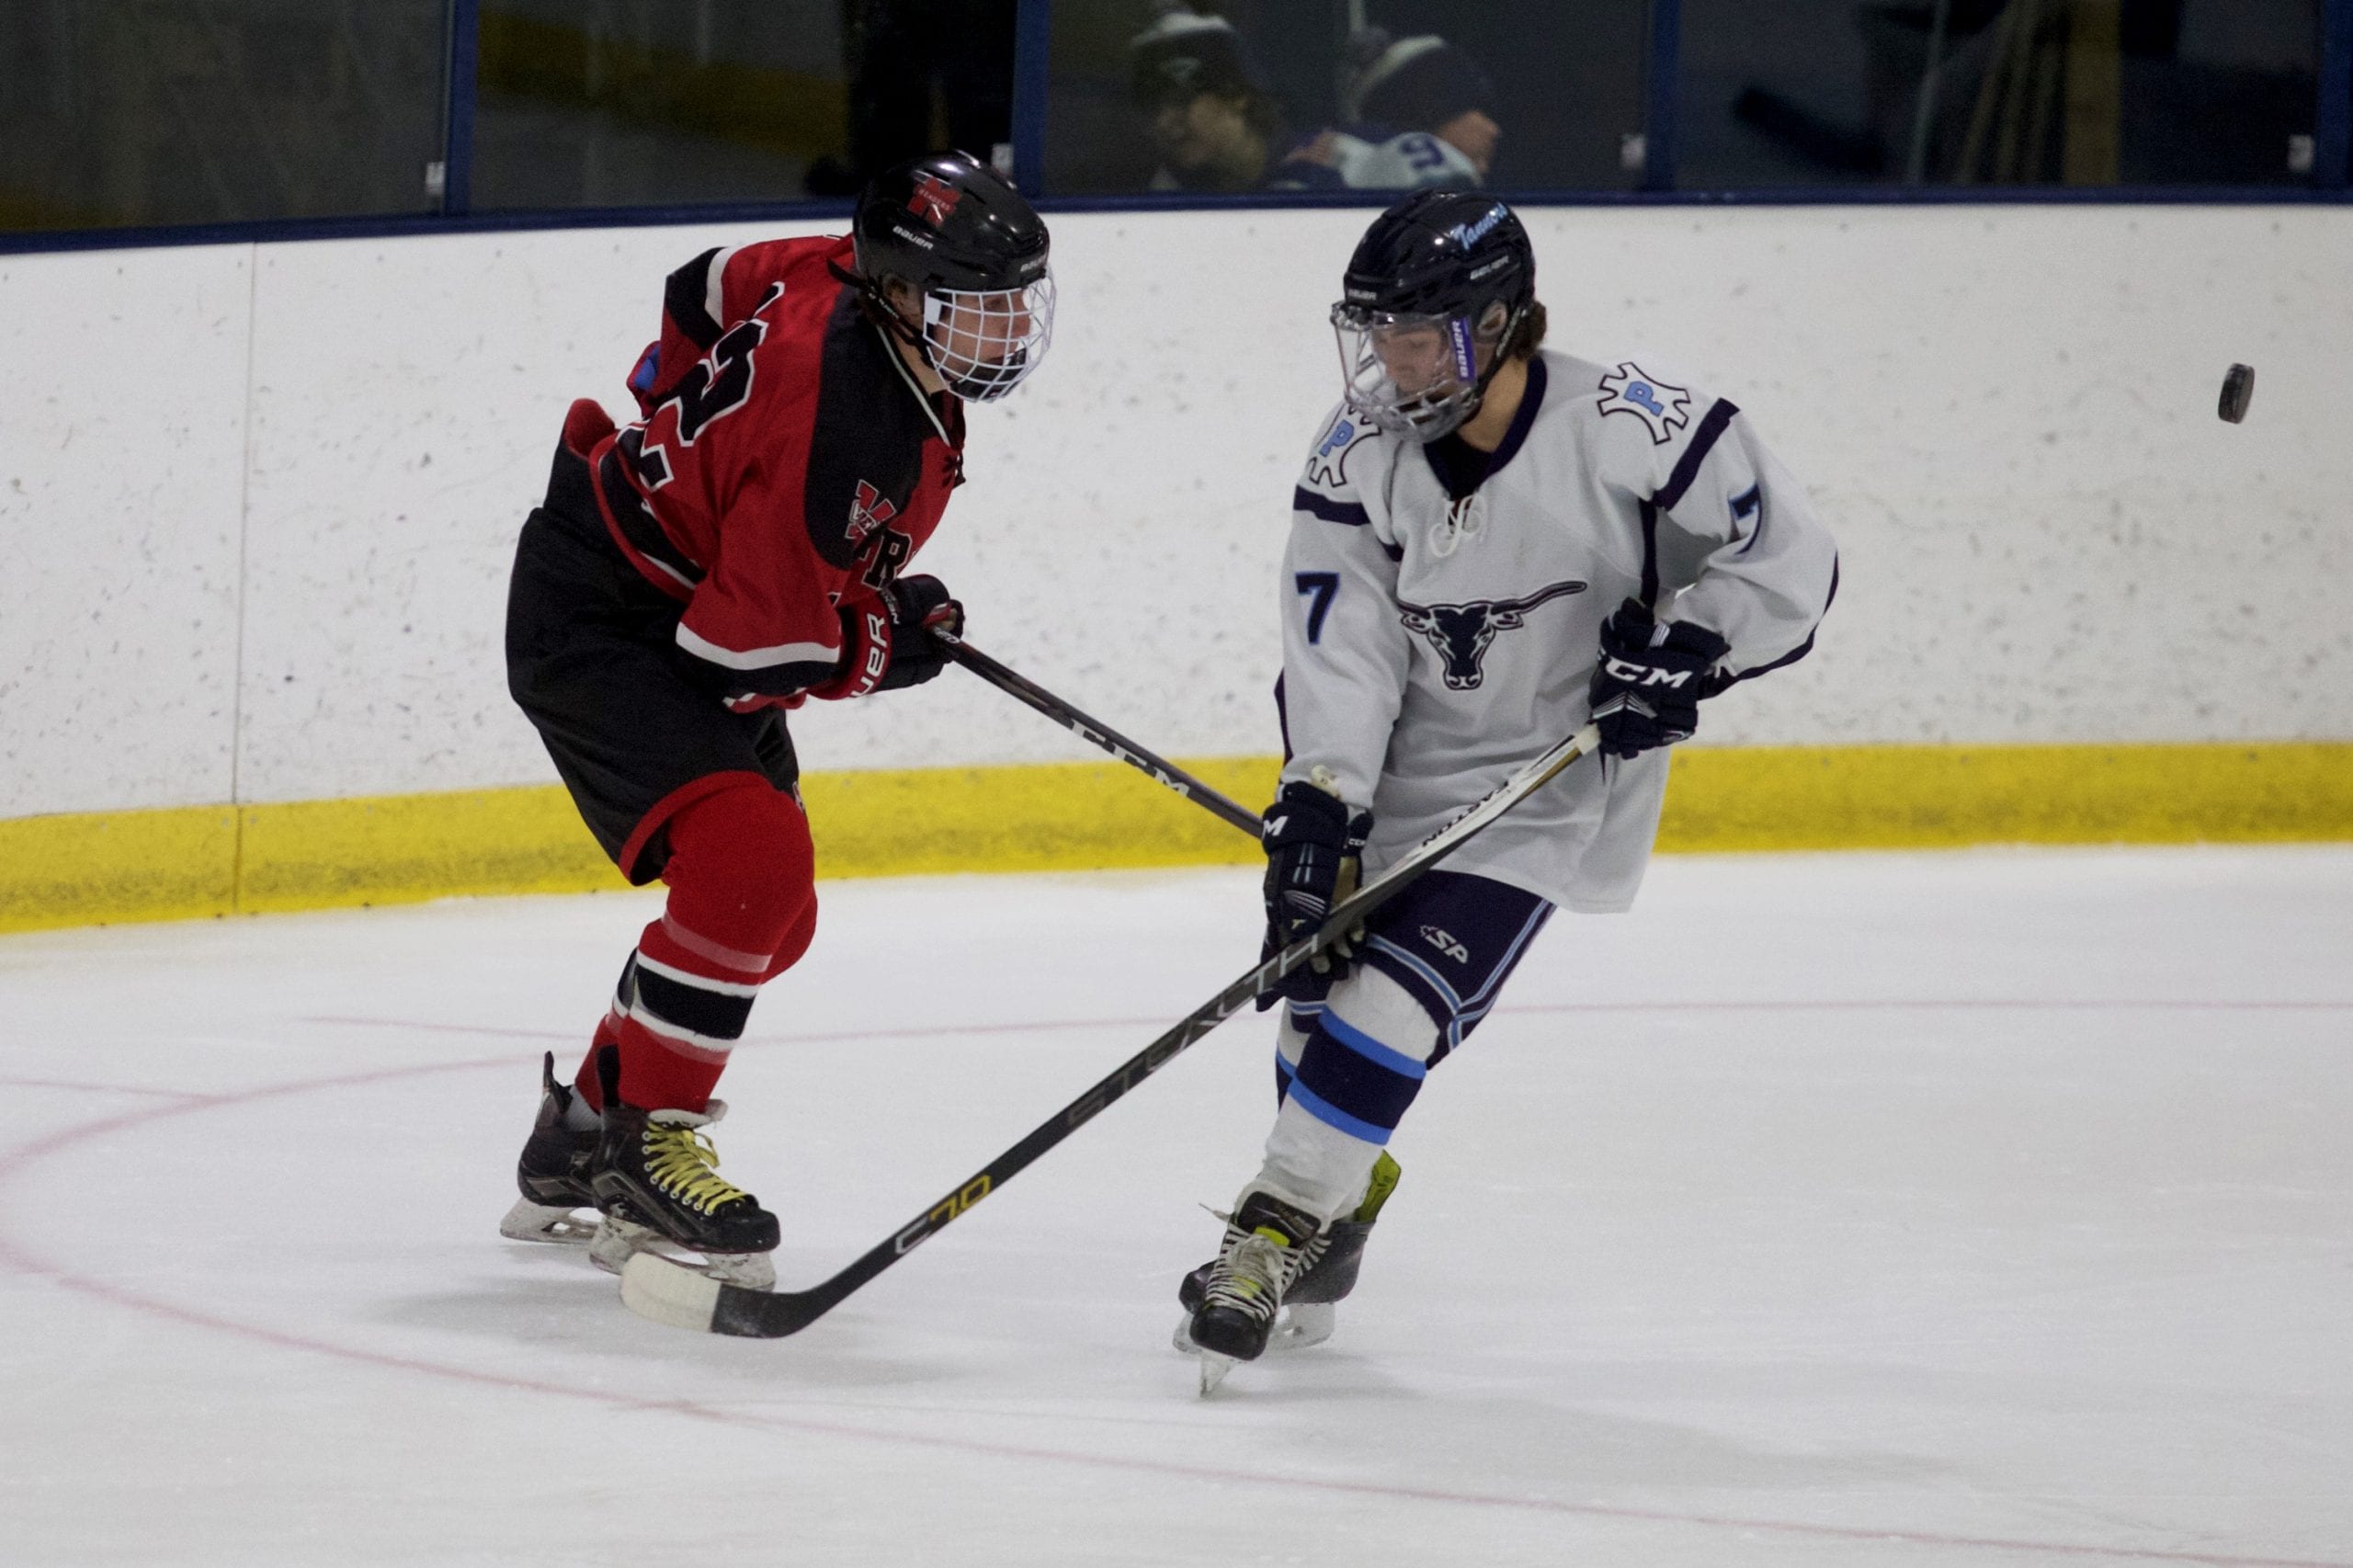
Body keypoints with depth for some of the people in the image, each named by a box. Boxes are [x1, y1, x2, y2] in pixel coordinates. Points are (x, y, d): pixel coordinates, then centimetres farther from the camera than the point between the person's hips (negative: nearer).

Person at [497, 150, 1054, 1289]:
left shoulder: (844, 283, -7)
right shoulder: (842, 433, -33)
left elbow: (703, 295, 13)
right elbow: (753, 650, -29)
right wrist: (892, 637, -12)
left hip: (687, 593, 11)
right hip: (598, 625, -10)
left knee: (769, 916, 15)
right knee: (750, 855, -27)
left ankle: (578, 1145, 27)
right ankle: (643, 1142, -17)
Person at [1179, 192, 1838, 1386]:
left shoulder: (1621, 431, -21)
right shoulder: (1359, 454, -10)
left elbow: (1787, 556, -11)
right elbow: (1341, 647, -15)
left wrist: (1685, 655, -22)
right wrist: (1316, 808, -25)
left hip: (1553, 771, -5)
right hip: (1394, 756, 5)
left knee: (1394, 1001, -18)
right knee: (1317, 965, 4)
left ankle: (1274, 1233, -13)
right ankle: (1337, 1199, 29)